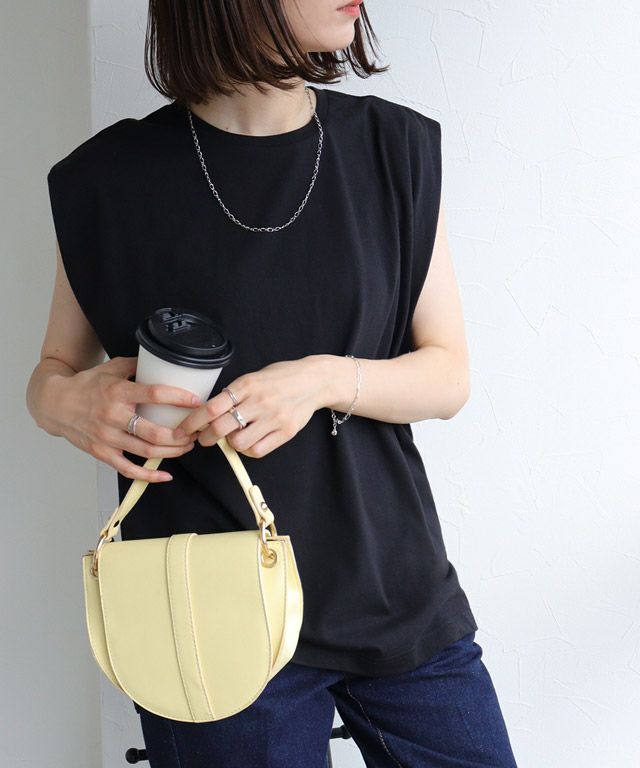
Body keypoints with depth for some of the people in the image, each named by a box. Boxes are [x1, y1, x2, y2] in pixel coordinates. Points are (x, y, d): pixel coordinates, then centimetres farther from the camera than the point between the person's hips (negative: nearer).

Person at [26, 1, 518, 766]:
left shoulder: (396, 148, 0)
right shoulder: (111, 180, -6)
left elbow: (448, 376, 1)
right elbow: (54, 368, 8)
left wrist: (325, 380, -18)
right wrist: (67, 401, -16)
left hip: (401, 598, 3)